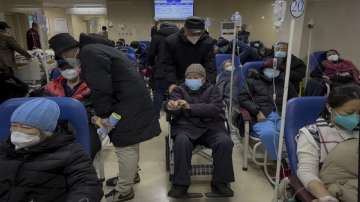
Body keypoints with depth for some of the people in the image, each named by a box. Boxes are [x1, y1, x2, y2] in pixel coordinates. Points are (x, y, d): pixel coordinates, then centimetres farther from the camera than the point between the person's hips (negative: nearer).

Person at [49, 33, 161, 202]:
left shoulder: (89, 54, -17)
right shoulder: (94, 48, 17)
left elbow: (101, 88, -23)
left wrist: (102, 114, -11)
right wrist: (102, 111, 17)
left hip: (127, 103, -11)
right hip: (131, 99, 11)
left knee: (125, 146, 0)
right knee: (129, 143, 22)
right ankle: (130, 174, 40)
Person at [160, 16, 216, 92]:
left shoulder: (208, 42, -11)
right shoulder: (171, 41, -14)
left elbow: (210, 66, -13)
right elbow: (167, 64, -11)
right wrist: (172, 83, -22)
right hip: (179, 83, -1)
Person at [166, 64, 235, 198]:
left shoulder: (212, 89, 12)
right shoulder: (179, 90, 13)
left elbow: (215, 109, -9)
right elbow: (174, 109, -8)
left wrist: (190, 107, -22)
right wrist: (172, 107, -36)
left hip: (210, 125, 1)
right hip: (186, 125, 0)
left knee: (225, 142, -26)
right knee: (181, 141, -32)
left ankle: (220, 182, -7)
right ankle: (180, 184, -17)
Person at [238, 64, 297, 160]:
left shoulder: (285, 81, 29)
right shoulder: (253, 81, 20)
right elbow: (243, 97, 7)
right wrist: (257, 111, -7)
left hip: (282, 117, 3)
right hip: (263, 117, -2)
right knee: (269, 133, -37)